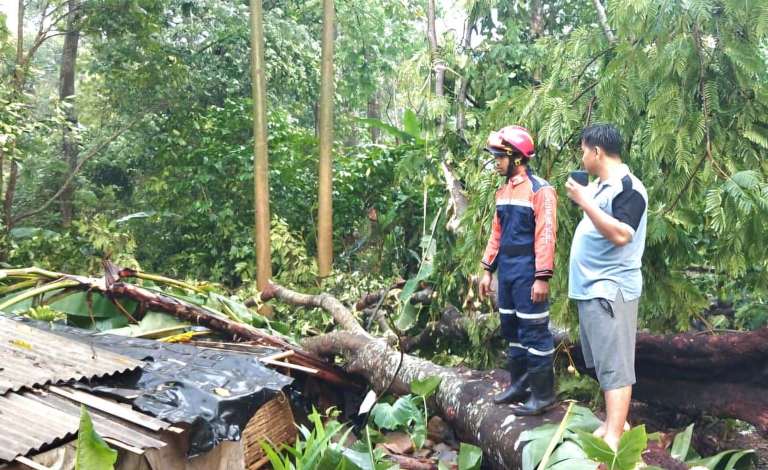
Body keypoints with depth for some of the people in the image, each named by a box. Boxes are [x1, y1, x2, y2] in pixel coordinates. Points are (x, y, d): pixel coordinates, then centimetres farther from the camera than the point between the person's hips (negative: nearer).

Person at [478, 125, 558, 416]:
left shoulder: (540, 190, -12)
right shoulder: (503, 191, 13)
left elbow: (546, 236, -17)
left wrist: (543, 277, -21)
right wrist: (488, 270, 15)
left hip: (528, 271, -8)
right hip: (506, 269, 8)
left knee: (534, 331, -2)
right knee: (511, 329, 15)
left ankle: (543, 394, 7)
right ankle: (518, 384, 28)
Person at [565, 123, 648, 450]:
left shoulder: (628, 188, -14)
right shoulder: (602, 186, 15)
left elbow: (620, 235, -25)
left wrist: (585, 202, -22)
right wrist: (582, 199, 10)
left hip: (611, 289, -10)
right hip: (590, 288, 10)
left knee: (615, 367, -8)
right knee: (605, 364, 16)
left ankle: (612, 442, -7)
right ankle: (614, 422, 26)